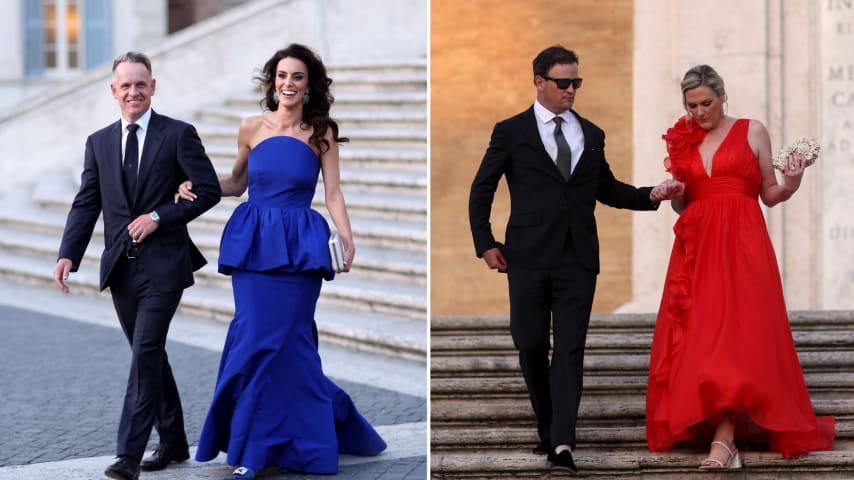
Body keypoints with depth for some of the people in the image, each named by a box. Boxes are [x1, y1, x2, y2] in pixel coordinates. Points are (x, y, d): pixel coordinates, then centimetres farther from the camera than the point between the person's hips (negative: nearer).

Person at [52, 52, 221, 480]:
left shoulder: (179, 135, -2)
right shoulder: (99, 142, 10)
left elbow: (208, 190, -4)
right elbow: (86, 204, 8)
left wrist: (159, 216, -13)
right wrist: (68, 255, -6)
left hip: (163, 263, -5)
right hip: (120, 265, 5)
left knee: (145, 352, -13)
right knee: (149, 354, 13)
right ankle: (173, 441, 25)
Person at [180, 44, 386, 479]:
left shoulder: (321, 133, 2)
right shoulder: (252, 128, 5)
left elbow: (333, 194, -1)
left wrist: (347, 238, -15)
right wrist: (197, 189, -1)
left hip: (299, 247, -1)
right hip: (254, 243, 1)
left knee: (285, 340, -3)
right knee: (255, 339, -3)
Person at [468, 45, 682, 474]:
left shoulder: (591, 135, 13)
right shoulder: (511, 132, 3)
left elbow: (607, 189, 22)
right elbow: (481, 190, 7)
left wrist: (651, 196, 7)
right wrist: (484, 243, 0)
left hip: (578, 259, 2)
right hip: (529, 258, -2)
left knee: (570, 349, -6)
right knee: (530, 346, 3)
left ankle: (562, 444, -11)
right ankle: (548, 429, 23)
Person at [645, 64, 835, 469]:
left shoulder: (752, 131, 6)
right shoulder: (683, 141, 14)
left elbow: (769, 195, 9)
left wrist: (791, 183, -11)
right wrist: (673, 193, -2)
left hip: (742, 244, -4)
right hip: (697, 246, 4)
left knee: (738, 331, -15)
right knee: (697, 336, -2)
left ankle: (723, 439, -22)